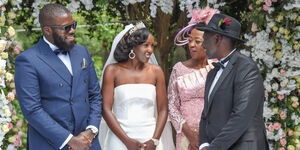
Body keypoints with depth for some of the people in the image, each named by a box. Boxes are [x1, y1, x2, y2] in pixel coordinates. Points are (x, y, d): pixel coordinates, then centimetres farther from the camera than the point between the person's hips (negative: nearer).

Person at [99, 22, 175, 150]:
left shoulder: (156, 71, 3)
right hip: (120, 139, -2)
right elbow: (106, 109, -7)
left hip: (150, 138, 2)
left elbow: (163, 110, 5)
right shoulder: (112, 71, -3)